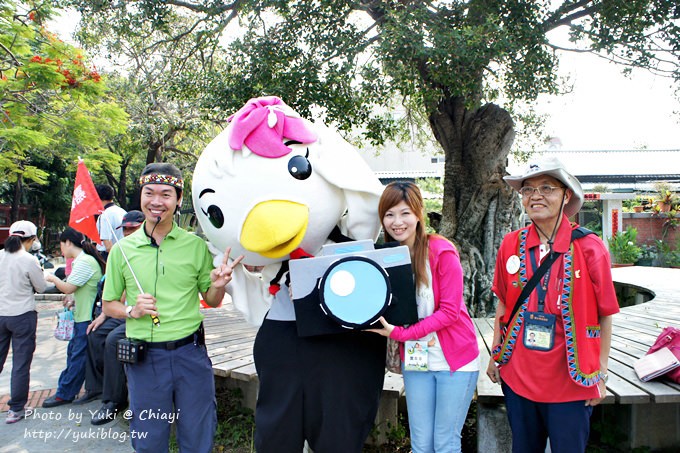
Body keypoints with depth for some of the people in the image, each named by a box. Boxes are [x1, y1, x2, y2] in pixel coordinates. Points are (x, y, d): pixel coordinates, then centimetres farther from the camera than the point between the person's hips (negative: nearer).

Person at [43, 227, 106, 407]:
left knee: (78, 356, 0)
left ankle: (64, 394, 8)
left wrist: (53, 278, -2)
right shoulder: (84, 260, 14)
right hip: (82, 316, 10)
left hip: (87, 318, -10)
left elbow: (68, 288, -18)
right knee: (73, 352, 17)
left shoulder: (84, 262, -18)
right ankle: (65, 389, 29)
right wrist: (73, 300, 10)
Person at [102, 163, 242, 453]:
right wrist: (132, 311, -11)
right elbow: (109, 305, 9)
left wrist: (218, 285, -15)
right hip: (144, 357, 1)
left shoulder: (196, 245, 0)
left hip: (191, 353, 0)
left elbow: (211, 301, 6)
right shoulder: (122, 249, 1)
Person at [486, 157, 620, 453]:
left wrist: (600, 375, -2)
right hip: (517, 377, 3)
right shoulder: (511, 245, -2)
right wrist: (495, 354, 10)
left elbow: (605, 315, -4)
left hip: (571, 384, -3)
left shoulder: (589, 247, -11)